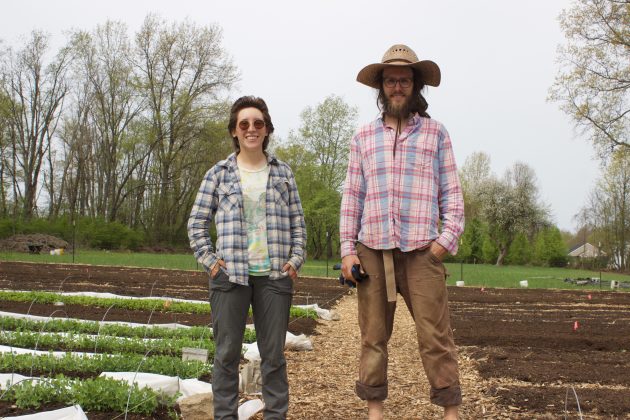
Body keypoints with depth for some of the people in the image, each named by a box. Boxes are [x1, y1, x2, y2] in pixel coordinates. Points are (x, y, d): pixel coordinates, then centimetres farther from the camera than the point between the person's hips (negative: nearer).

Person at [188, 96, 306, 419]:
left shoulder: (283, 173, 10)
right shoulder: (219, 174, 5)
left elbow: (298, 222, 12)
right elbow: (197, 222, 7)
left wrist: (295, 260, 1)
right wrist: (209, 260, -2)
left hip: (275, 275, 1)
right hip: (230, 275, -1)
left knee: (274, 354, 7)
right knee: (227, 353, 4)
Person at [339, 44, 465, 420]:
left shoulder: (435, 132, 9)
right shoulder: (364, 136, 12)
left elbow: (452, 192, 6)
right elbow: (352, 196, 10)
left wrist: (447, 238, -7)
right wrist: (348, 249, 3)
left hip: (421, 251, -2)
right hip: (373, 250, 2)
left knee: (436, 337, -4)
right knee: (374, 336, 6)